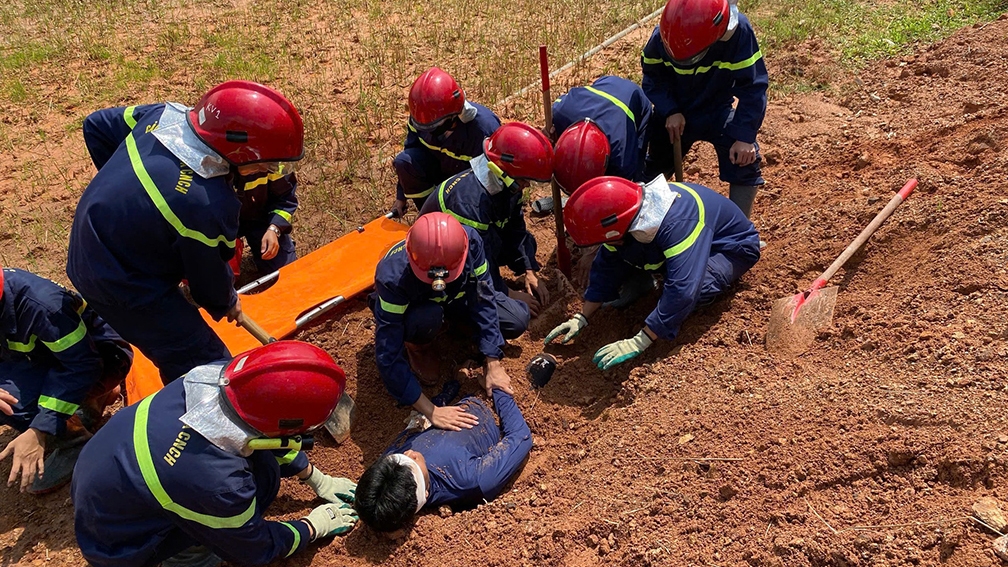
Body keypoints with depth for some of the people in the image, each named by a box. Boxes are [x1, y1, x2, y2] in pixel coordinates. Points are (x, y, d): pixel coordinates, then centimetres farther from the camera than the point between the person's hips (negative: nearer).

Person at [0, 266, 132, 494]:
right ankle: (94, 397, 1)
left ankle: (73, 436, -6)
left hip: (102, 354, -8)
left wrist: (38, 431, -36)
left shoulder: (38, 301, -34)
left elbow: (82, 365, -32)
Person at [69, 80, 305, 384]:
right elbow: (209, 276, -15)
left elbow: (96, 125, 6)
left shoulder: (166, 114, -14)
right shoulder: (208, 207, -35)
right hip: (122, 290, -9)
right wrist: (226, 304, 7)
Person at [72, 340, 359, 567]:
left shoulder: (216, 375, -23)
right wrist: (314, 527, 2)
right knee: (260, 475, -20)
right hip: (113, 541, -6)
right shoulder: (215, 482, -38)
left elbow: (268, 432, 1)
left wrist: (317, 479, 11)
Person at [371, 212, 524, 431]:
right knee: (427, 318, -39)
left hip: (455, 296, 3)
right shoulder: (393, 277, -42)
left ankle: (450, 319, 14)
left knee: (518, 321, -12)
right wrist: (431, 411, -41)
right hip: (412, 307, -3)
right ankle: (418, 347, -1)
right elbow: (389, 356, -40)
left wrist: (493, 365, -24)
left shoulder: (470, 240, -35)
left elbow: (484, 298, -23)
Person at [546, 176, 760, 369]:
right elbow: (606, 267, -8)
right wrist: (581, 318, -11)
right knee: (616, 257, -12)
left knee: (692, 290, -36)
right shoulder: (625, 214, -20)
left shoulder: (678, 224, -43)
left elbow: (681, 292, -47)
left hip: (732, 247, -6)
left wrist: (637, 343, -43)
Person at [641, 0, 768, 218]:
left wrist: (744, 136, -31)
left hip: (717, 113, -1)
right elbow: (652, 78, -11)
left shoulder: (739, 33, -32)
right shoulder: (662, 36, -26)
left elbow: (753, 87, -26)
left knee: (745, 161, -17)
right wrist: (670, 111, -26)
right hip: (675, 113, 2)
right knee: (653, 165, 16)